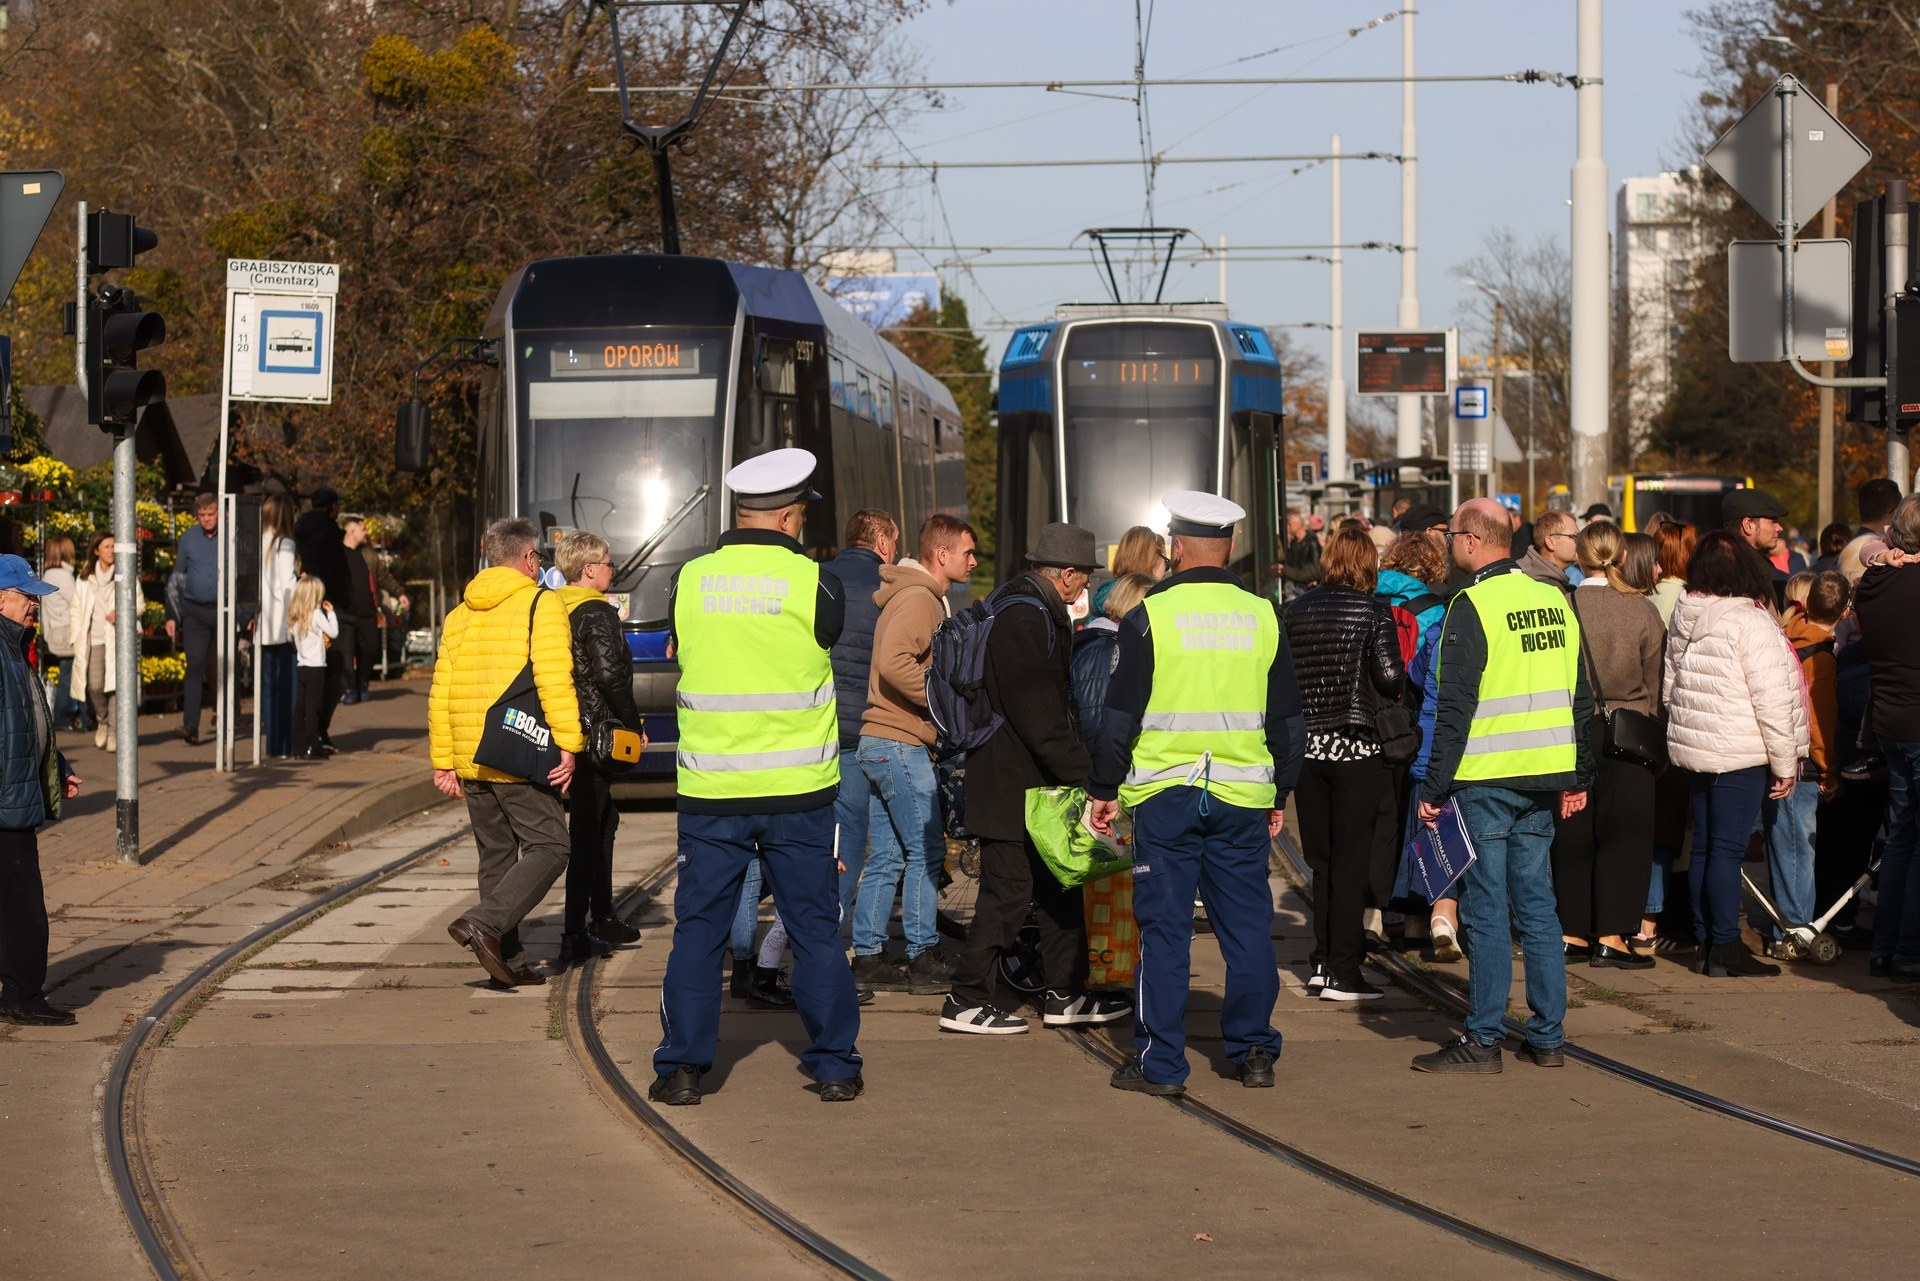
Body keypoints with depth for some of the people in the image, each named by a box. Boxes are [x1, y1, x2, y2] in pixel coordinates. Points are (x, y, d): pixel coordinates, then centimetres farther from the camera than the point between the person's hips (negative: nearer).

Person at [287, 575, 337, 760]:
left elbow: (290, 639, 11)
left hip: (301, 666, 6)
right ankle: (312, 748, -3)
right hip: (316, 667, -6)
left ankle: (299, 748, 10)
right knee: (313, 707, -4)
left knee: (300, 706, 8)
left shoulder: (294, 616, 7)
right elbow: (334, 633, -11)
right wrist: (331, 613, 0)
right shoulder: (316, 614, -12)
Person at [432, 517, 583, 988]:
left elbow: (440, 695, 14)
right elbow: (555, 681, -16)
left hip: (471, 760, 7)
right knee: (548, 848, -3)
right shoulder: (541, 605, -5)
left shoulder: (460, 615, 15)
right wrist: (568, 744, -15)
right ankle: (484, 923, -20)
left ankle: (505, 958, 12)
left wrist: (444, 762, 17)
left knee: (496, 855, 14)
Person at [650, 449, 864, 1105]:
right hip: (799, 787, -1)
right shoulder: (816, 584, -8)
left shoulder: (690, 580, -2)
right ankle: (835, 1065, 13)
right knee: (815, 929, 9)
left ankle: (682, 1065, 7)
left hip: (710, 790, 1)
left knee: (698, 927, 9)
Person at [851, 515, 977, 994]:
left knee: (887, 858, 10)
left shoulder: (923, 598, 20)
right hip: (902, 743, -10)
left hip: (883, 743, 10)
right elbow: (894, 662, -27)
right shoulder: (917, 598, -13)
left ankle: (868, 957, 11)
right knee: (926, 850, -6)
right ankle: (923, 959, -3)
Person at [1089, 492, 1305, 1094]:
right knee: (1247, 924, 10)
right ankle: (1253, 1053, 14)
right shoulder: (1263, 618, 4)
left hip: (1164, 796, -3)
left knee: (1164, 928, 1)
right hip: (1243, 795, 3)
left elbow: (1121, 713, -4)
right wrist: (1280, 794, 20)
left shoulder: (1149, 616, -6)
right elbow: (1288, 717, 11)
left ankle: (1160, 1063, 3)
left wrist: (1104, 789, 6)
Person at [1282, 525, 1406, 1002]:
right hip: (1356, 747, -4)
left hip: (1307, 745, 4)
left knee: (1321, 860, 14)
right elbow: (1391, 679, -14)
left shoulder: (1295, 611, 5)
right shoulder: (1375, 612, -7)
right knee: (1351, 861, 0)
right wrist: (1397, 682, 8)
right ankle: (1342, 972, 0)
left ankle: (1324, 961, 14)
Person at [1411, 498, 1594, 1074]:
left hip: (1487, 780, -6)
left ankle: (1483, 1039, 1)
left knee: (1487, 910, -2)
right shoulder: (1554, 600, 10)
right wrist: (1578, 777, 20)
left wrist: (1434, 786, -10)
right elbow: (1580, 697, 15)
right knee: (1536, 903, 11)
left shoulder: (1472, 607, -11)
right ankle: (1548, 1036, 13)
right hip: (1545, 778, 7)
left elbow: (1455, 708, -14)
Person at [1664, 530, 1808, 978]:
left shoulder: (1684, 619, 9)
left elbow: (1669, 687, 17)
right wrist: (1785, 763, -8)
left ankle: (1705, 942, 17)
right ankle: (1725, 948, -2)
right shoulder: (1750, 622, -15)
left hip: (1694, 751, 7)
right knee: (1728, 849, -5)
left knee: (1704, 847, 12)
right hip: (1741, 755, -7)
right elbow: (1772, 700, -15)